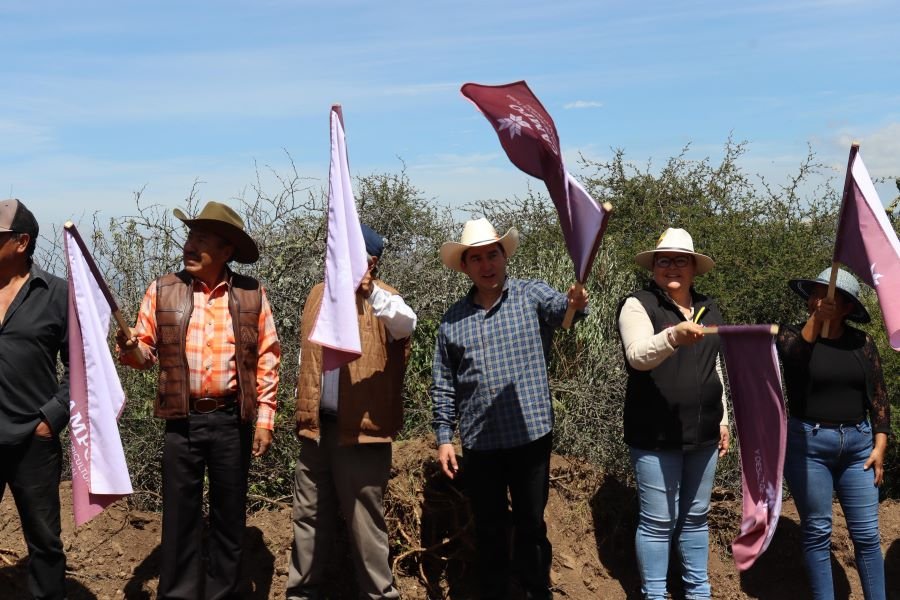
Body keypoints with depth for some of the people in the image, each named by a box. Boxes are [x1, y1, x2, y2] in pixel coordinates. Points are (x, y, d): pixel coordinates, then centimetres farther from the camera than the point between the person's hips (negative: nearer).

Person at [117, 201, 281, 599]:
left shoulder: (251, 294, -1)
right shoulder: (163, 291, 1)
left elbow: (267, 358, 2)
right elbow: (147, 351, 4)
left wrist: (265, 418, -2)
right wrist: (130, 349, -20)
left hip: (232, 420, 0)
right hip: (182, 420, 0)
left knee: (229, 513, 12)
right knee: (179, 513, 8)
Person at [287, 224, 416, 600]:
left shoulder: (381, 300, -6)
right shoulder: (320, 294, 12)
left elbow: (407, 323, -30)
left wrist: (371, 292, -45)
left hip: (361, 428, -6)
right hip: (317, 424, 6)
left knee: (364, 520, 3)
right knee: (309, 515, 15)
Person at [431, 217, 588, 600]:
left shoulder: (531, 294, -1)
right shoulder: (452, 319, 5)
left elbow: (557, 307, -24)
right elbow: (443, 386, 8)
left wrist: (575, 303, -46)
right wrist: (444, 437, 3)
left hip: (531, 435, -2)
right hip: (479, 443, 2)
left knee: (531, 525, 10)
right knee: (488, 528, 14)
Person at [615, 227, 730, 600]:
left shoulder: (708, 309, 11)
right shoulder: (638, 305, -8)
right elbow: (638, 356, -26)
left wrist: (723, 419, 19)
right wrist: (674, 335, -44)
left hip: (702, 433, 6)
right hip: (656, 434, -6)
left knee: (696, 517, 16)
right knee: (657, 522, 1)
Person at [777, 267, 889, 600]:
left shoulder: (861, 342, 5)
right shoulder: (793, 335, 0)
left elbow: (878, 395, 6)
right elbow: (794, 355, -24)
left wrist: (879, 445, 1)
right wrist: (815, 319, -25)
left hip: (857, 444, 2)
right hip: (808, 443, -2)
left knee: (866, 534, 5)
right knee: (817, 532, 6)